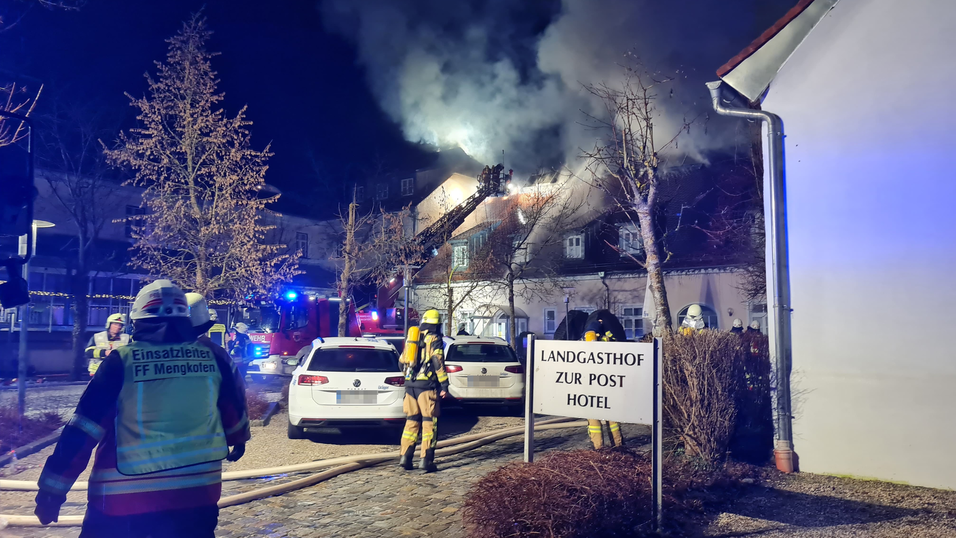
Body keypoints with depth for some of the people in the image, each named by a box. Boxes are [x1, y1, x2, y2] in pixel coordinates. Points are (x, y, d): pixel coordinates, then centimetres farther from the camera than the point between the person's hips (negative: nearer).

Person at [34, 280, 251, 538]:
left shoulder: (122, 360, -6)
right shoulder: (212, 358, 1)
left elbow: (83, 430, -7)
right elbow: (233, 413, 15)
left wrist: (53, 488, 2)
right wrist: (239, 440, 36)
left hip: (124, 498, -1)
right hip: (197, 492, 2)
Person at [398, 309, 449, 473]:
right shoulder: (434, 339, -4)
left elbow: (403, 359, 23)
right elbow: (438, 363, -12)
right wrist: (444, 385, -11)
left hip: (410, 385, 6)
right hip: (427, 385, -6)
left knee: (411, 421, 13)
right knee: (429, 423, -2)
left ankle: (405, 456, 11)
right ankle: (426, 460, -6)